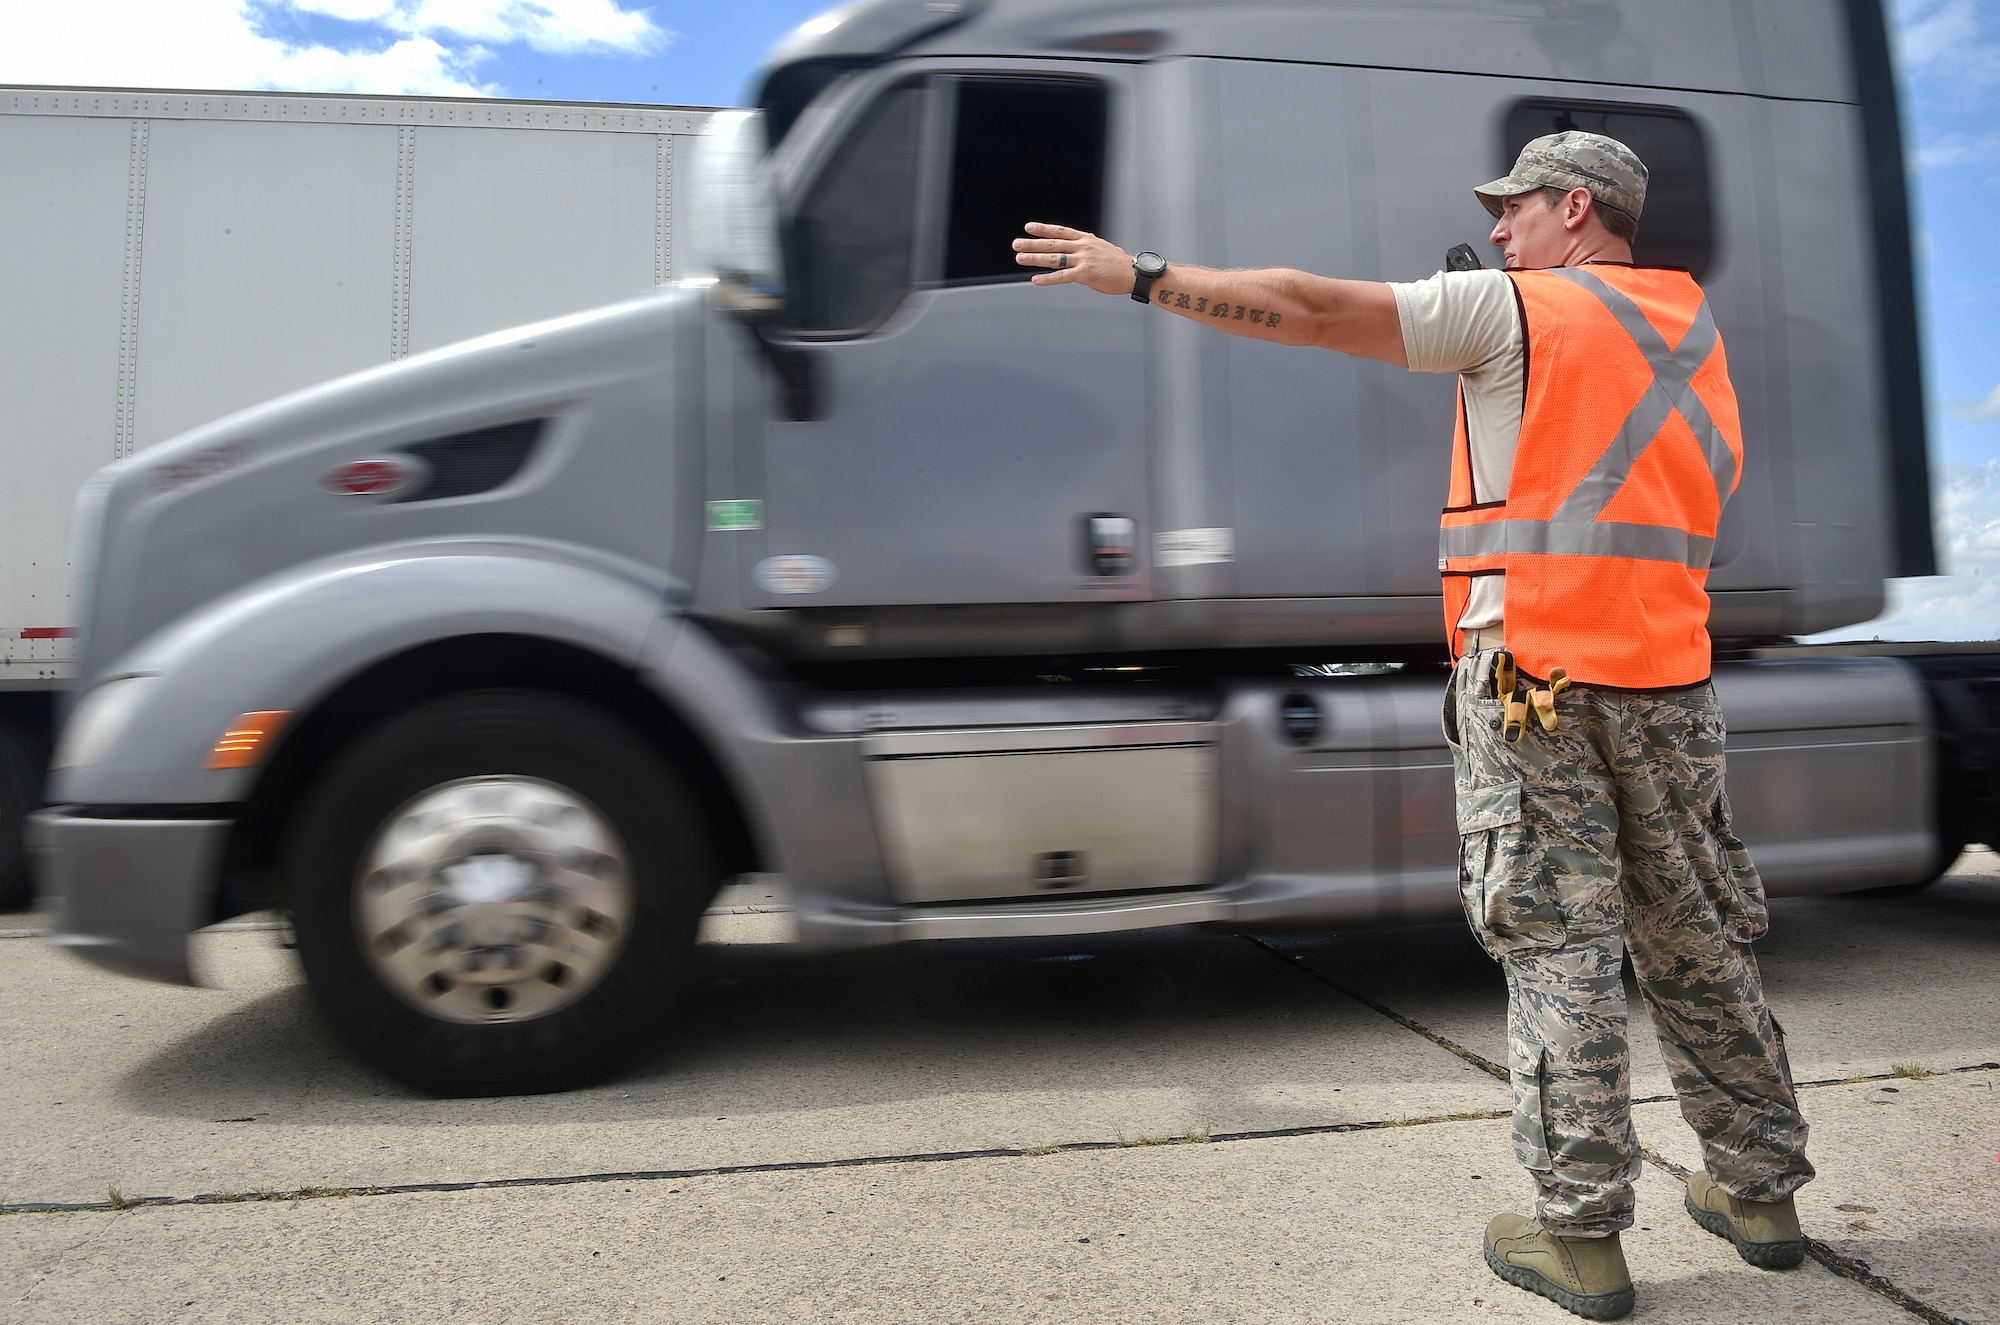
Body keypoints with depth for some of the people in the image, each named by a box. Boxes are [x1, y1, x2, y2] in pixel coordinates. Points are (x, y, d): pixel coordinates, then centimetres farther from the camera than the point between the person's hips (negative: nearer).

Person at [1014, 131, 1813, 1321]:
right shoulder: (1690, 321, 19)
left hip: (1534, 671, -6)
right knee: (1699, 944, 16)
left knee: (1559, 948, -1)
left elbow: (1310, 311, -5)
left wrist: (1141, 275, 1)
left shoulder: (1515, 309, -1)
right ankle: (1760, 1190, 29)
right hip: (1669, 679, 7)